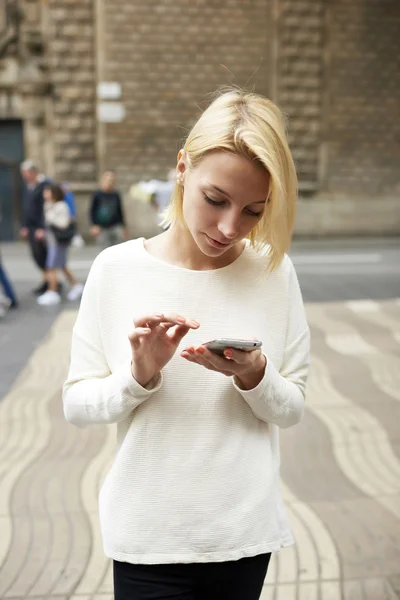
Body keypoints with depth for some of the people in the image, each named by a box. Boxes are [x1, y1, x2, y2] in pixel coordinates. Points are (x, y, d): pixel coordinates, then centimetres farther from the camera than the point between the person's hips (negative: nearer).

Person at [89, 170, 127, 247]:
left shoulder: (116, 195, 6)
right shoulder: (97, 195, -1)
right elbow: (92, 211, 2)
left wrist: (123, 227, 16)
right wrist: (94, 225, -8)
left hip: (116, 227, 2)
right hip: (102, 228, -2)